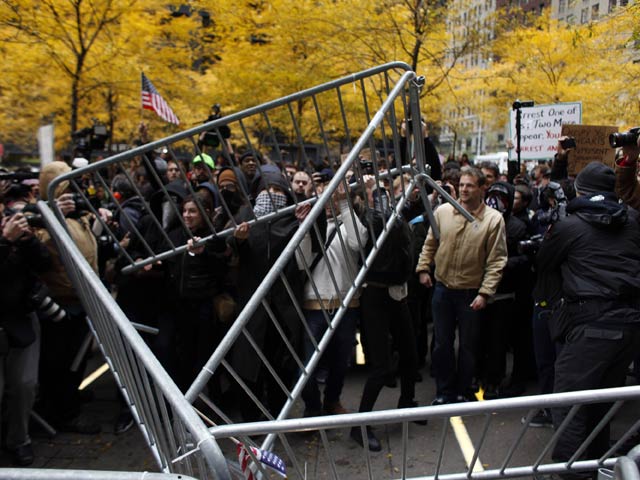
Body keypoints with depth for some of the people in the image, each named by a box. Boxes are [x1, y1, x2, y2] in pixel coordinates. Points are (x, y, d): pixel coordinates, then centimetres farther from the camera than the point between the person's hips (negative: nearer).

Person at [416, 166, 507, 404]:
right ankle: (443, 392, 28)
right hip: (443, 289, 3)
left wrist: (485, 293, -14)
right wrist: (423, 268, 3)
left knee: (467, 345, 11)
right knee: (442, 344, 12)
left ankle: (462, 392, 30)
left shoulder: (494, 219, -10)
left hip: (471, 293, -2)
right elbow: (430, 244, 11)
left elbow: (496, 261, -10)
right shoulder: (443, 211, -1)